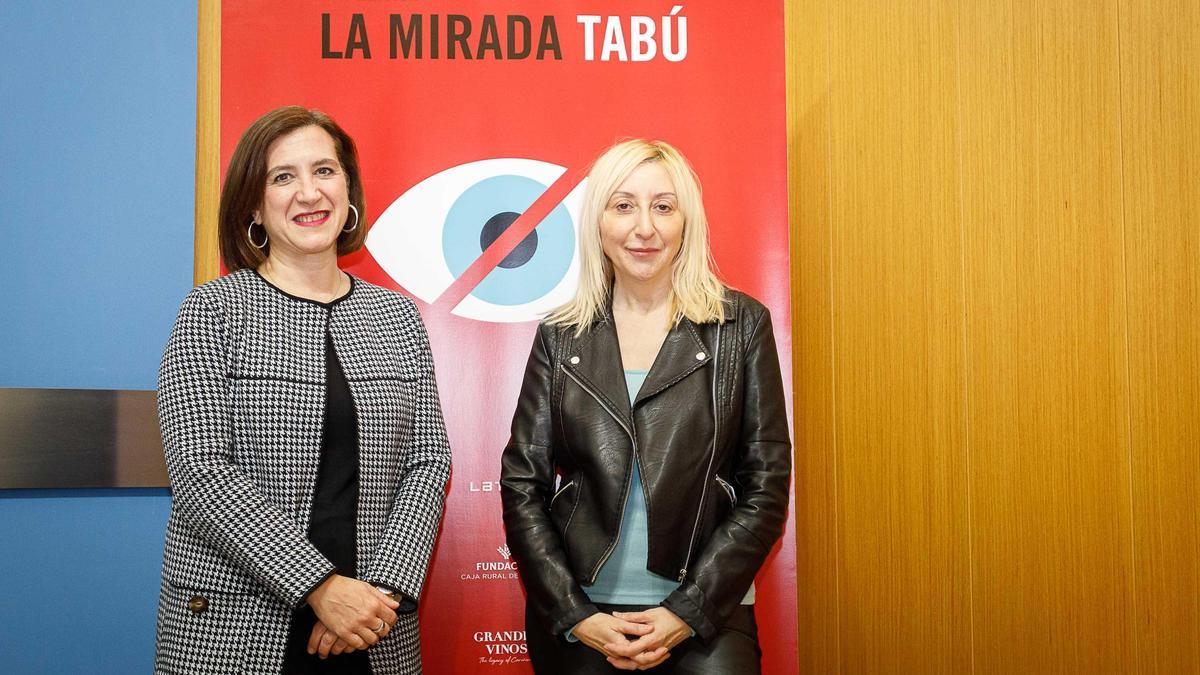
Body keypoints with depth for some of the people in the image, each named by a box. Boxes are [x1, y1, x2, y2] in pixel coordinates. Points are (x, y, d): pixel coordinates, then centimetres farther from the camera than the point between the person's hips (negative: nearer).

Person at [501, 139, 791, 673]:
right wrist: (576, 615, -7)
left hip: (707, 615, -1)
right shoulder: (560, 336, 3)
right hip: (575, 615, 1)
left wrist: (688, 613, -9)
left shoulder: (742, 325, -1)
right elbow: (522, 485, 2)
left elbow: (766, 489, -2)